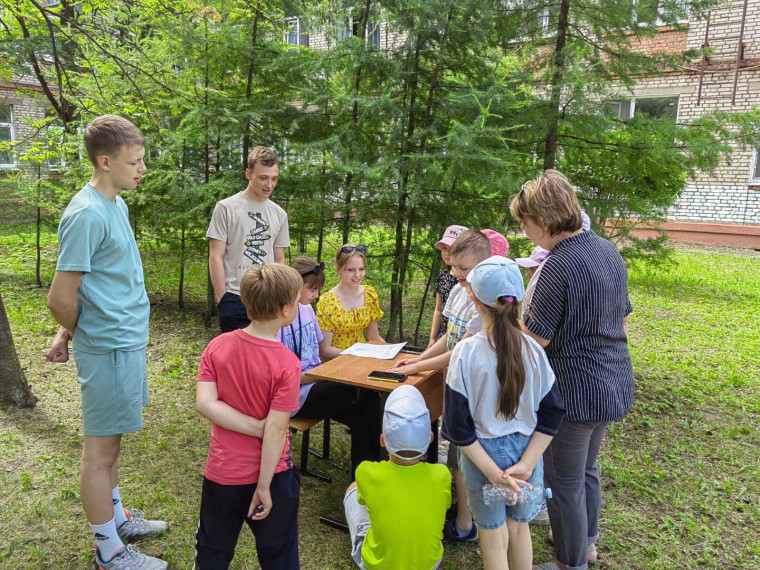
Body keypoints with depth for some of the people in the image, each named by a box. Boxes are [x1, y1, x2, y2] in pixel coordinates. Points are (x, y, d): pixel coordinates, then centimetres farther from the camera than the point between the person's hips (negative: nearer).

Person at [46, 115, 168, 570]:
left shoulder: (117, 204, 9)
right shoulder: (87, 215, -21)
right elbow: (61, 298, -19)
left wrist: (71, 333, 10)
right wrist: (74, 336, 0)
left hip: (127, 341, 9)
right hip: (109, 348, -9)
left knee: (112, 439, 22)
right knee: (101, 446, 6)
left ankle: (116, 517, 40)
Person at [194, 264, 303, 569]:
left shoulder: (217, 346, -10)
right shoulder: (287, 363, -23)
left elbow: (204, 403, -14)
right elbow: (276, 429, -21)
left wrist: (255, 427, -14)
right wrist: (264, 487, -13)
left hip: (222, 471, 4)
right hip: (269, 474, -3)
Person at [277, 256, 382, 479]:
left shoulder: (306, 309, 7)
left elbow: (325, 349, 17)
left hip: (315, 385, 7)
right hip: (297, 397, -7)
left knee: (362, 421, -16)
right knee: (368, 397, -17)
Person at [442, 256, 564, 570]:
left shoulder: (467, 351, -20)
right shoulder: (532, 348, -10)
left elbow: (457, 423, -18)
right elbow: (553, 412, -6)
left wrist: (490, 469, -13)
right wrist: (527, 462, -7)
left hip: (483, 454, -3)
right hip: (526, 452, 3)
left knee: (493, 538, 17)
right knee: (520, 529, 25)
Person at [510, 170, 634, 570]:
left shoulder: (558, 266, -24)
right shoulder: (608, 251, 3)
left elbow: (534, 338, -20)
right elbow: (622, 319, 13)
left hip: (574, 391, -9)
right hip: (613, 385, 9)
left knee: (563, 482, 11)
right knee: (587, 469, 27)